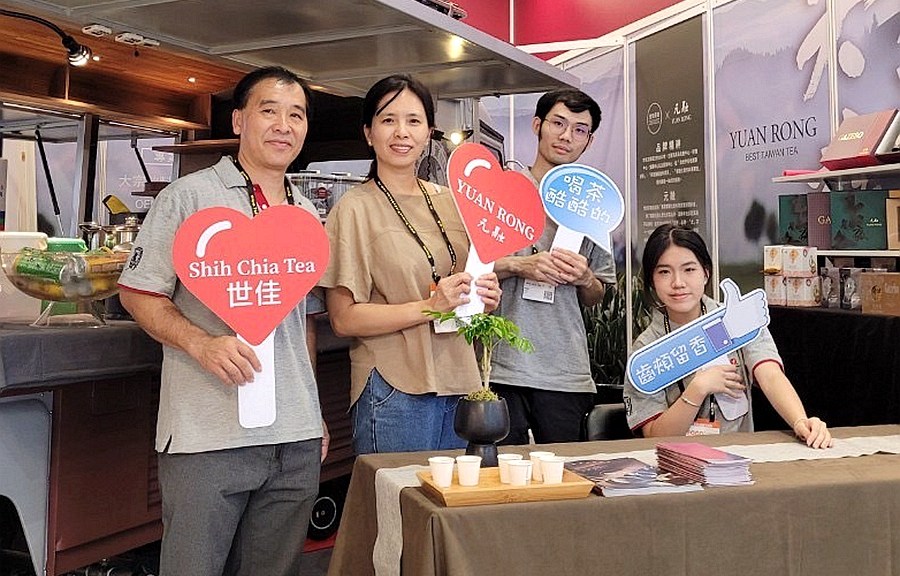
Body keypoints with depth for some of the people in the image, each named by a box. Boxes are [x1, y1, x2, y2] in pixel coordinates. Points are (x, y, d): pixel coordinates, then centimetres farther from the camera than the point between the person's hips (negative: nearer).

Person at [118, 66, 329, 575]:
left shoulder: (308, 215, 14)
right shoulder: (190, 196, -3)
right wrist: (202, 344, -20)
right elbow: (138, 293, -4)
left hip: (297, 439, 5)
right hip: (208, 437, -5)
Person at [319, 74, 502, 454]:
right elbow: (343, 319, -12)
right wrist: (430, 306, -20)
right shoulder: (354, 209, -7)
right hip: (393, 391, -6)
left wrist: (484, 297, 1)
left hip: (460, 383, 6)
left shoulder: (448, 202, 10)